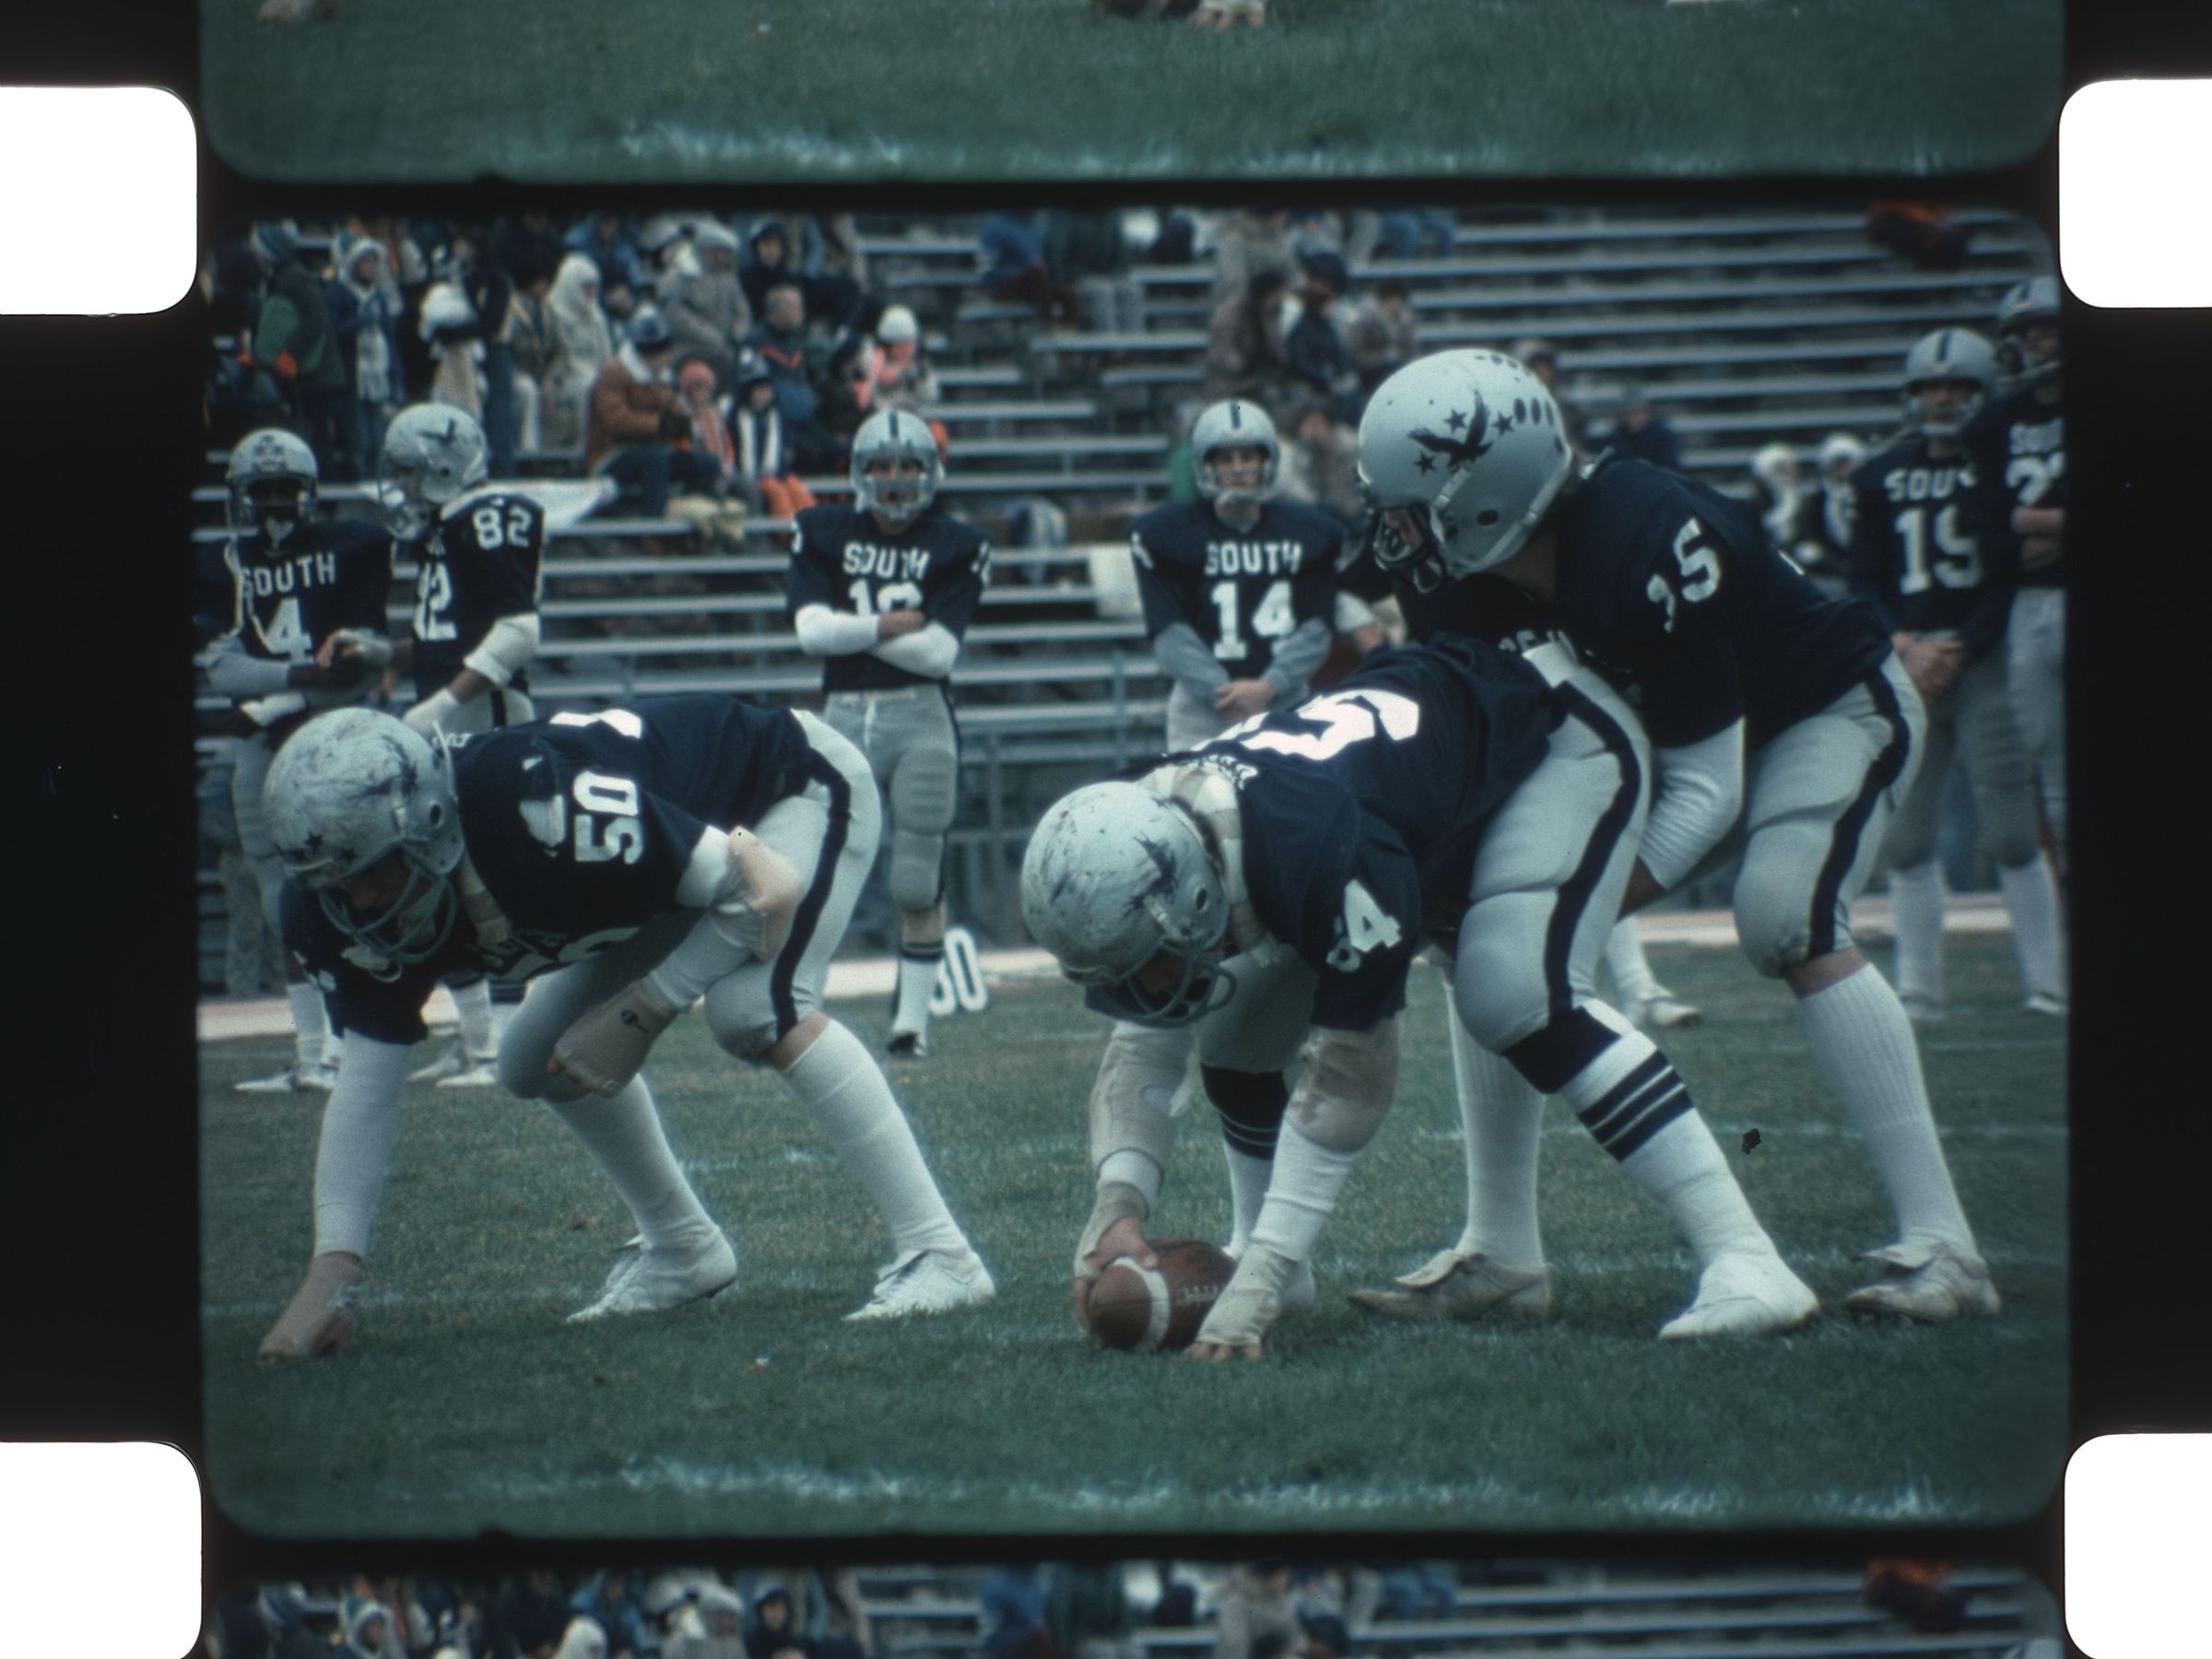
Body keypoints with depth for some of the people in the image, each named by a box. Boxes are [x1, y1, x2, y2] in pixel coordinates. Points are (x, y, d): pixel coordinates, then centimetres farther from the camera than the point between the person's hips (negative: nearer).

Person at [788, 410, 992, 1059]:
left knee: (919, 882, 2)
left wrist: (851, 626, -6)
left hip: (920, 719, -1)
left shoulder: (956, 546, 2)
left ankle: (913, 1018, 11)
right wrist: (887, 626, -8)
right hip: (844, 717, 1)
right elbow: (811, 631, -5)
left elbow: (940, 651, -8)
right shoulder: (824, 534, 7)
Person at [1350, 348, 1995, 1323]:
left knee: (1786, 920, -31)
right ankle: (1499, 1247, 1)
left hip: (1829, 709, -7)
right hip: (1651, 731, 7)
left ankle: (1941, 1247, -27)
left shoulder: (1649, 547, -39)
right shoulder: (1449, 578, -18)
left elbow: (1706, 792, -32)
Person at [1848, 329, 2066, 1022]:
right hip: (1908, 667, 4)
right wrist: (1904, 646, -5)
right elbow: (1866, 579, 11)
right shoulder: (1880, 476, 13)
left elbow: (2014, 576, -4)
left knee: (2011, 831, -8)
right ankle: (1918, 986, 8)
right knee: (1904, 837, 2)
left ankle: (2045, 982, -3)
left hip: (1985, 660, -4)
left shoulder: (2001, 466, 0)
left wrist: (1957, 652, -12)